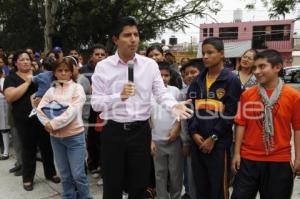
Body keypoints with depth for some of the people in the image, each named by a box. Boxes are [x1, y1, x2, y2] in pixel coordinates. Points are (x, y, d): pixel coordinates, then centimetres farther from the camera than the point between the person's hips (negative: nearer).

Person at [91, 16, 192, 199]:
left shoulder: (150, 64, 2)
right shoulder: (103, 66, -3)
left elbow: (161, 93, -4)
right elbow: (95, 103, -6)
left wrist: (173, 106, -25)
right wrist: (119, 96, -22)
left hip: (141, 131, 2)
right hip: (113, 131, -1)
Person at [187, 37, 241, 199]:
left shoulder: (231, 80, -4)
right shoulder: (197, 81, 12)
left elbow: (230, 113, -10)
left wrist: (213, 138, -12)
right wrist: (194, 133, -4)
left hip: (219, 143, -5)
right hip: (197, 141, 5)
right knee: (200, 186, 15)